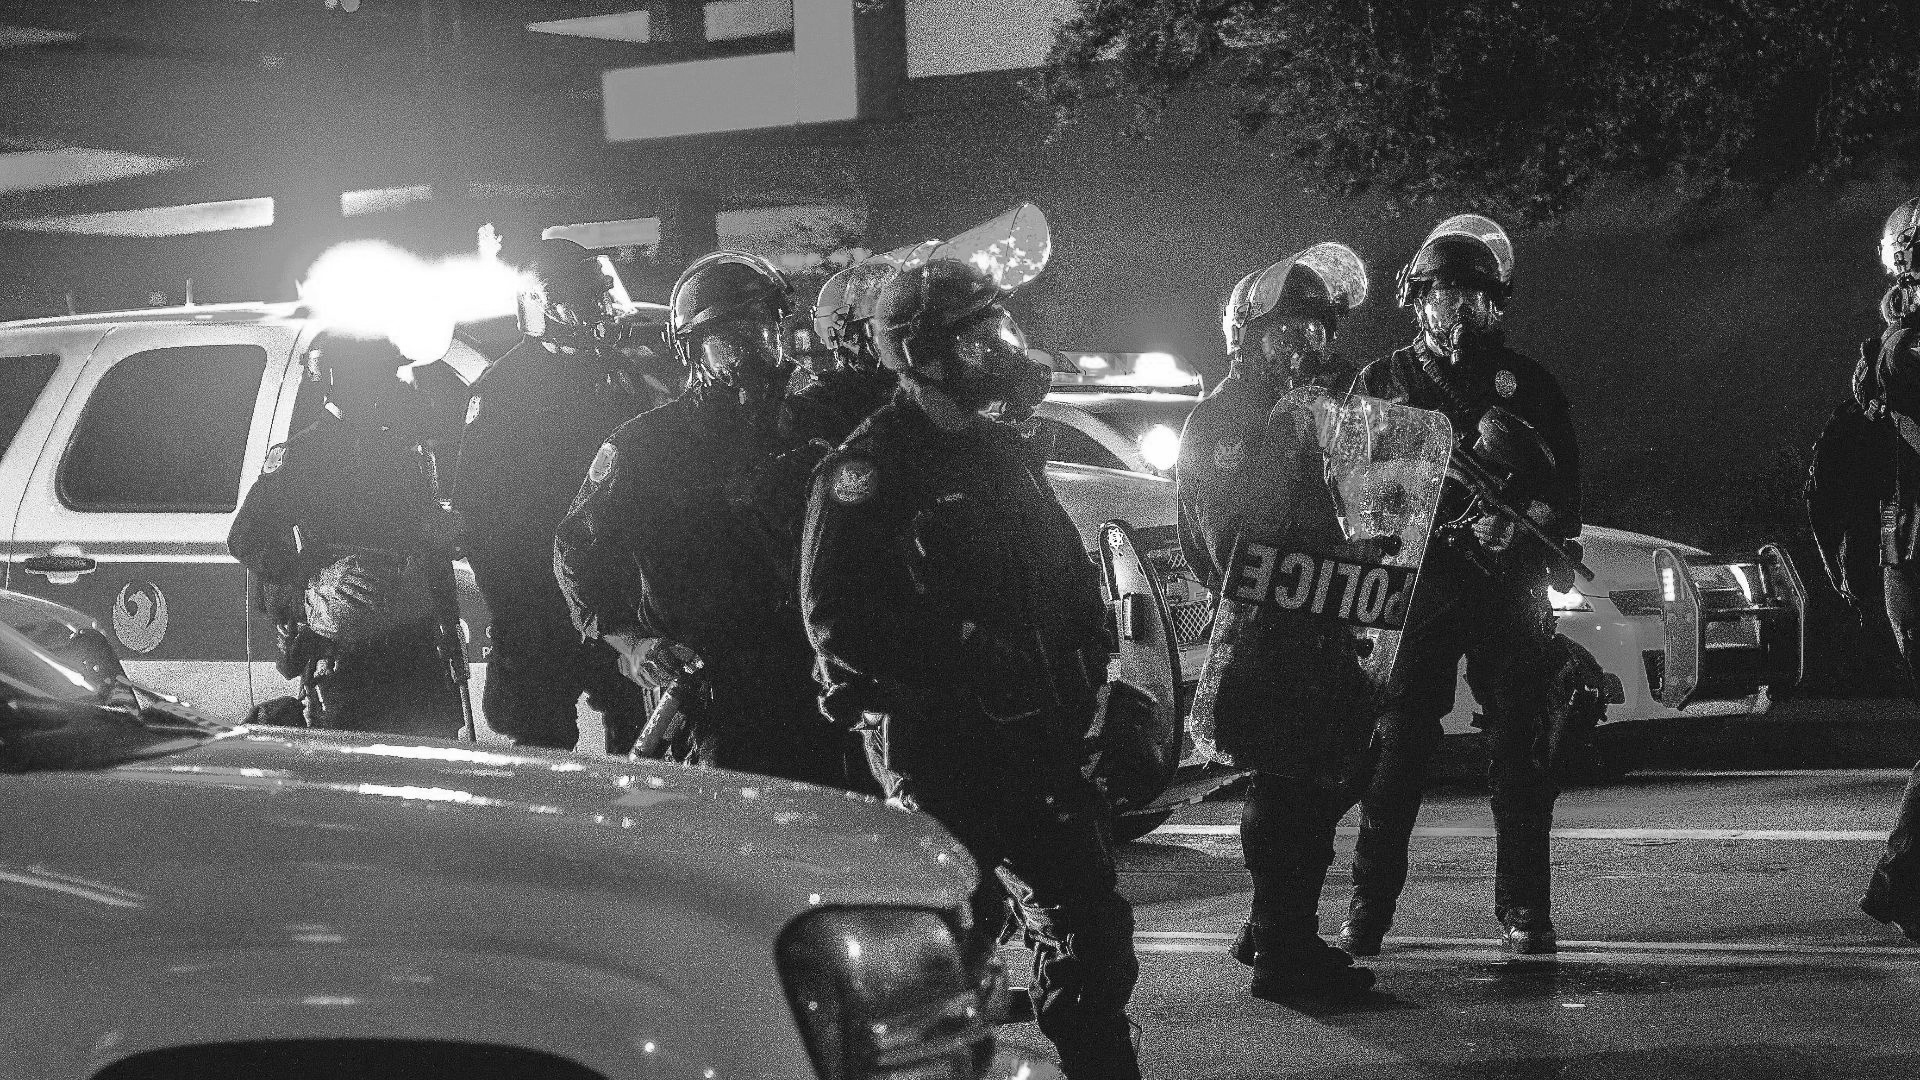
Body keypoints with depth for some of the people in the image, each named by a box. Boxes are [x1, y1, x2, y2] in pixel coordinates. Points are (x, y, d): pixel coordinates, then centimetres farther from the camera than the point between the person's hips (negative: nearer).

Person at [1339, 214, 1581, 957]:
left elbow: (1563, 496, 10)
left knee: (1520, 748, 0)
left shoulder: (1526, 385, 14)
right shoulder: (1380, 384, 13)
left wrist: (1530, 524, -10)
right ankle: (1369, 906, -1)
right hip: (1411, 583, -1)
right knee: (1397, 747, -6)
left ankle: (1522, 908, 8)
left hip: (1508, 587, 1)